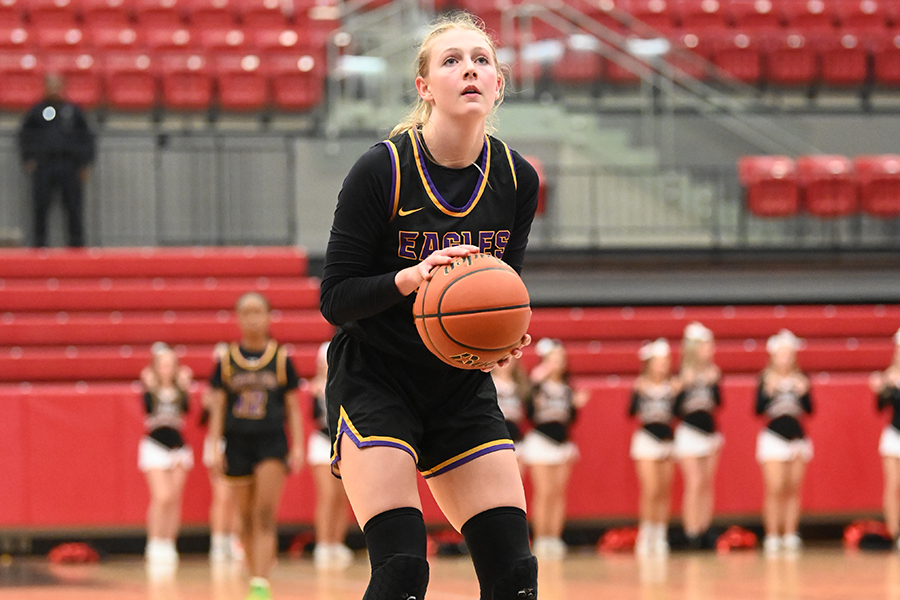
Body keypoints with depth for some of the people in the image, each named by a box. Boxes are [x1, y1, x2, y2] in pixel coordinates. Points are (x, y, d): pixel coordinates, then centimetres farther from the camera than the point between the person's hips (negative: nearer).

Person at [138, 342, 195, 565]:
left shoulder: (180, 388, 7)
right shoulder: (151, 387, 0)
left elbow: (186, 409, -10)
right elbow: (147, 408, -16)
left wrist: (185, 386, -13)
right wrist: (149, 387, -17)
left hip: (177, 445, 3)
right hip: (155, 445, -3)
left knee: (174, 499, 4)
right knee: (162, 497, -15)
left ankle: (169, 545, 12)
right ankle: (154, 544, -7)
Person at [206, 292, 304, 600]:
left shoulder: (281, 358, 3)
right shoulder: (227, 361, 5)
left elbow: (292, 407, 6)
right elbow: (218, 407, 7)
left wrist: (298, 447, 0)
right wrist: (215, 446, -1)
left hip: (272, 443, -2)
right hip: (238, 445, 2)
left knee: (265, 514, -15)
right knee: (247, 520, 8)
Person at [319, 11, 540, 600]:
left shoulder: (518, 180, -3)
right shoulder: (383, 169, -16)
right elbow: (335, 299, -13)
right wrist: (411, 277, -30)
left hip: (464, 386, 5)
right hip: (373, 381, -5)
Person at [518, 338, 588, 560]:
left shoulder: (566, 389, 12)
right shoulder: (538, 385, -4)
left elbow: (570, 421, 14)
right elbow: (529, 412, -17)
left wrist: (576, 404, -2)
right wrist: (536, 385, -24)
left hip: (562, 443, 5)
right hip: (540, 441, -5)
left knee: (559, 494, 3)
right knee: (544, 493, -9)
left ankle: (555, 539, 6)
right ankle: (541, 540, -5)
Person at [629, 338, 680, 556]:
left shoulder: (672, 386, 5)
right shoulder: (641, 386, -3)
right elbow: (631, 411, -10)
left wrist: (677, 394, -11)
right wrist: (638, 393, -24)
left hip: (667, 439, 4)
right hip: (647, 439, -4)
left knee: (664, 493, 5)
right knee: (650, 491, -12)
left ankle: (660, 538, 12)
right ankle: (645, 537, -4)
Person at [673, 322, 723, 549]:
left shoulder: (712, 373, 7)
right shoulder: (682, 375, -7)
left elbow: (719, 403, 3)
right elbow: (676, 409, -9)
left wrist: (714, 383, -10)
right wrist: (684, 387, -22)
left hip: (710, 432, 6)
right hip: (690, 434, -6)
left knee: (707, 485, 8)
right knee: (695, 483, -11)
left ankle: (704, 533, 13)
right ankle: (692, 534, -10)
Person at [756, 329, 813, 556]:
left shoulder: (800, 379, 6)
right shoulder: (766, 379, -1)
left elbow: (809, 410, 3)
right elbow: (758, 409, -6)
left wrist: (804, 393, -13)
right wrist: (768, 392, -20)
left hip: (797, 437, 3)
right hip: (774, 437, -3)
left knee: (793, 489, 5)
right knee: (775, 488, -10)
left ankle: (790, 535, 9)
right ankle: (772, 536, -5)